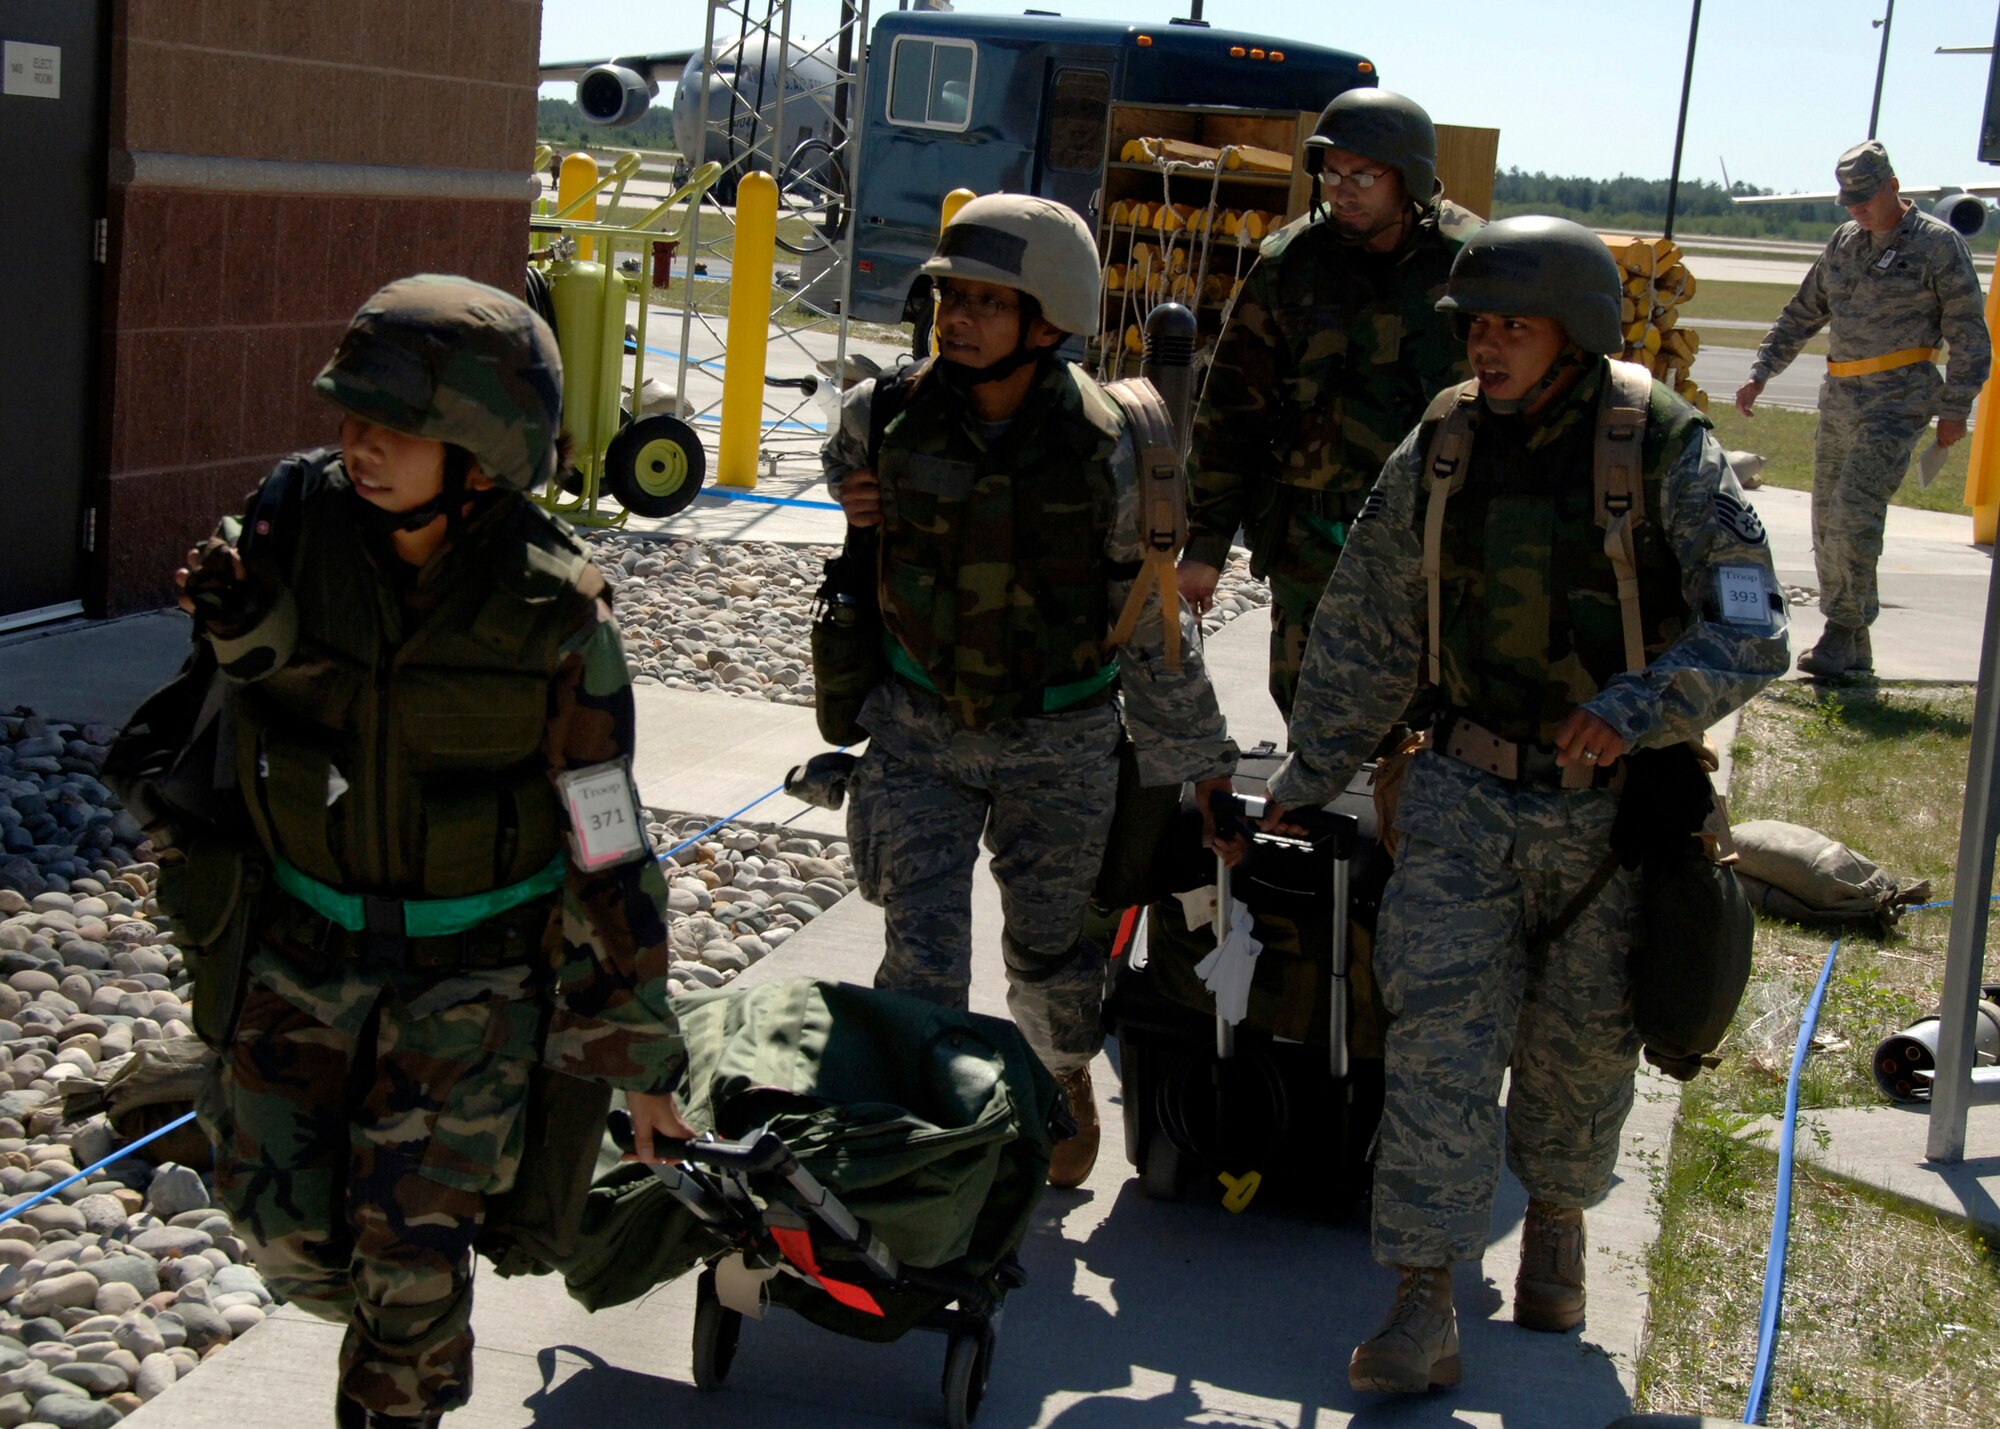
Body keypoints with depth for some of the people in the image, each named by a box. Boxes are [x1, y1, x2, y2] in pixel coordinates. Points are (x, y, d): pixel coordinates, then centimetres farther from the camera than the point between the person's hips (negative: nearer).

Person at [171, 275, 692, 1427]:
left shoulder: (554, 612, -21)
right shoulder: (294, 520, -14)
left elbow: (610, 846, -12)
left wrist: (640, 1053, -7)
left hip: (474, 971, -3)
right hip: (306, 945, 3)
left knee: (411, 1251, -2)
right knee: (286, 1223, 7)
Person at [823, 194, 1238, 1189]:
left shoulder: (1100, 451, -16)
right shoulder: (886, 416, -12)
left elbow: (1149, 617, -4)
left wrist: (1196, 756, 2)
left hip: (1058, 742, -1)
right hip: (920, 727, 1)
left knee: (1047, 949, 15)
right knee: (921, 959, -5)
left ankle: (1067, 1080, 46)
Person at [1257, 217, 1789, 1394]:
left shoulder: (1666, 450, -11)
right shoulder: (1440, 450, -1)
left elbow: (1751, 626, -16)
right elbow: (1367, 634, 8)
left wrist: (1634, 709, -32)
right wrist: (1306, 783, 11)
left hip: (1619, 804, -2)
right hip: (1472, 792, 2)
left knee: (1583, 1035, 11)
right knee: (1442, 1027, -8)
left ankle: (1559, 1215, 40)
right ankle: (1425, 1307, -4)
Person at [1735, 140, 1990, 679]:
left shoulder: (1938, 244, -3)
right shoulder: (1843, 244, 14)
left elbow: (1969, 334, -3)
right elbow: (1801, 315, 22)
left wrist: (1955, 408, -7)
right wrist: (1760, 373, 13)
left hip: (1898, 400, -7)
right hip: (1839, 397, 7)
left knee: (1854, 513, -18)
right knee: (1827, 519, 6)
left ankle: (1843, 635, -11)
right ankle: (1851, 645, 15)